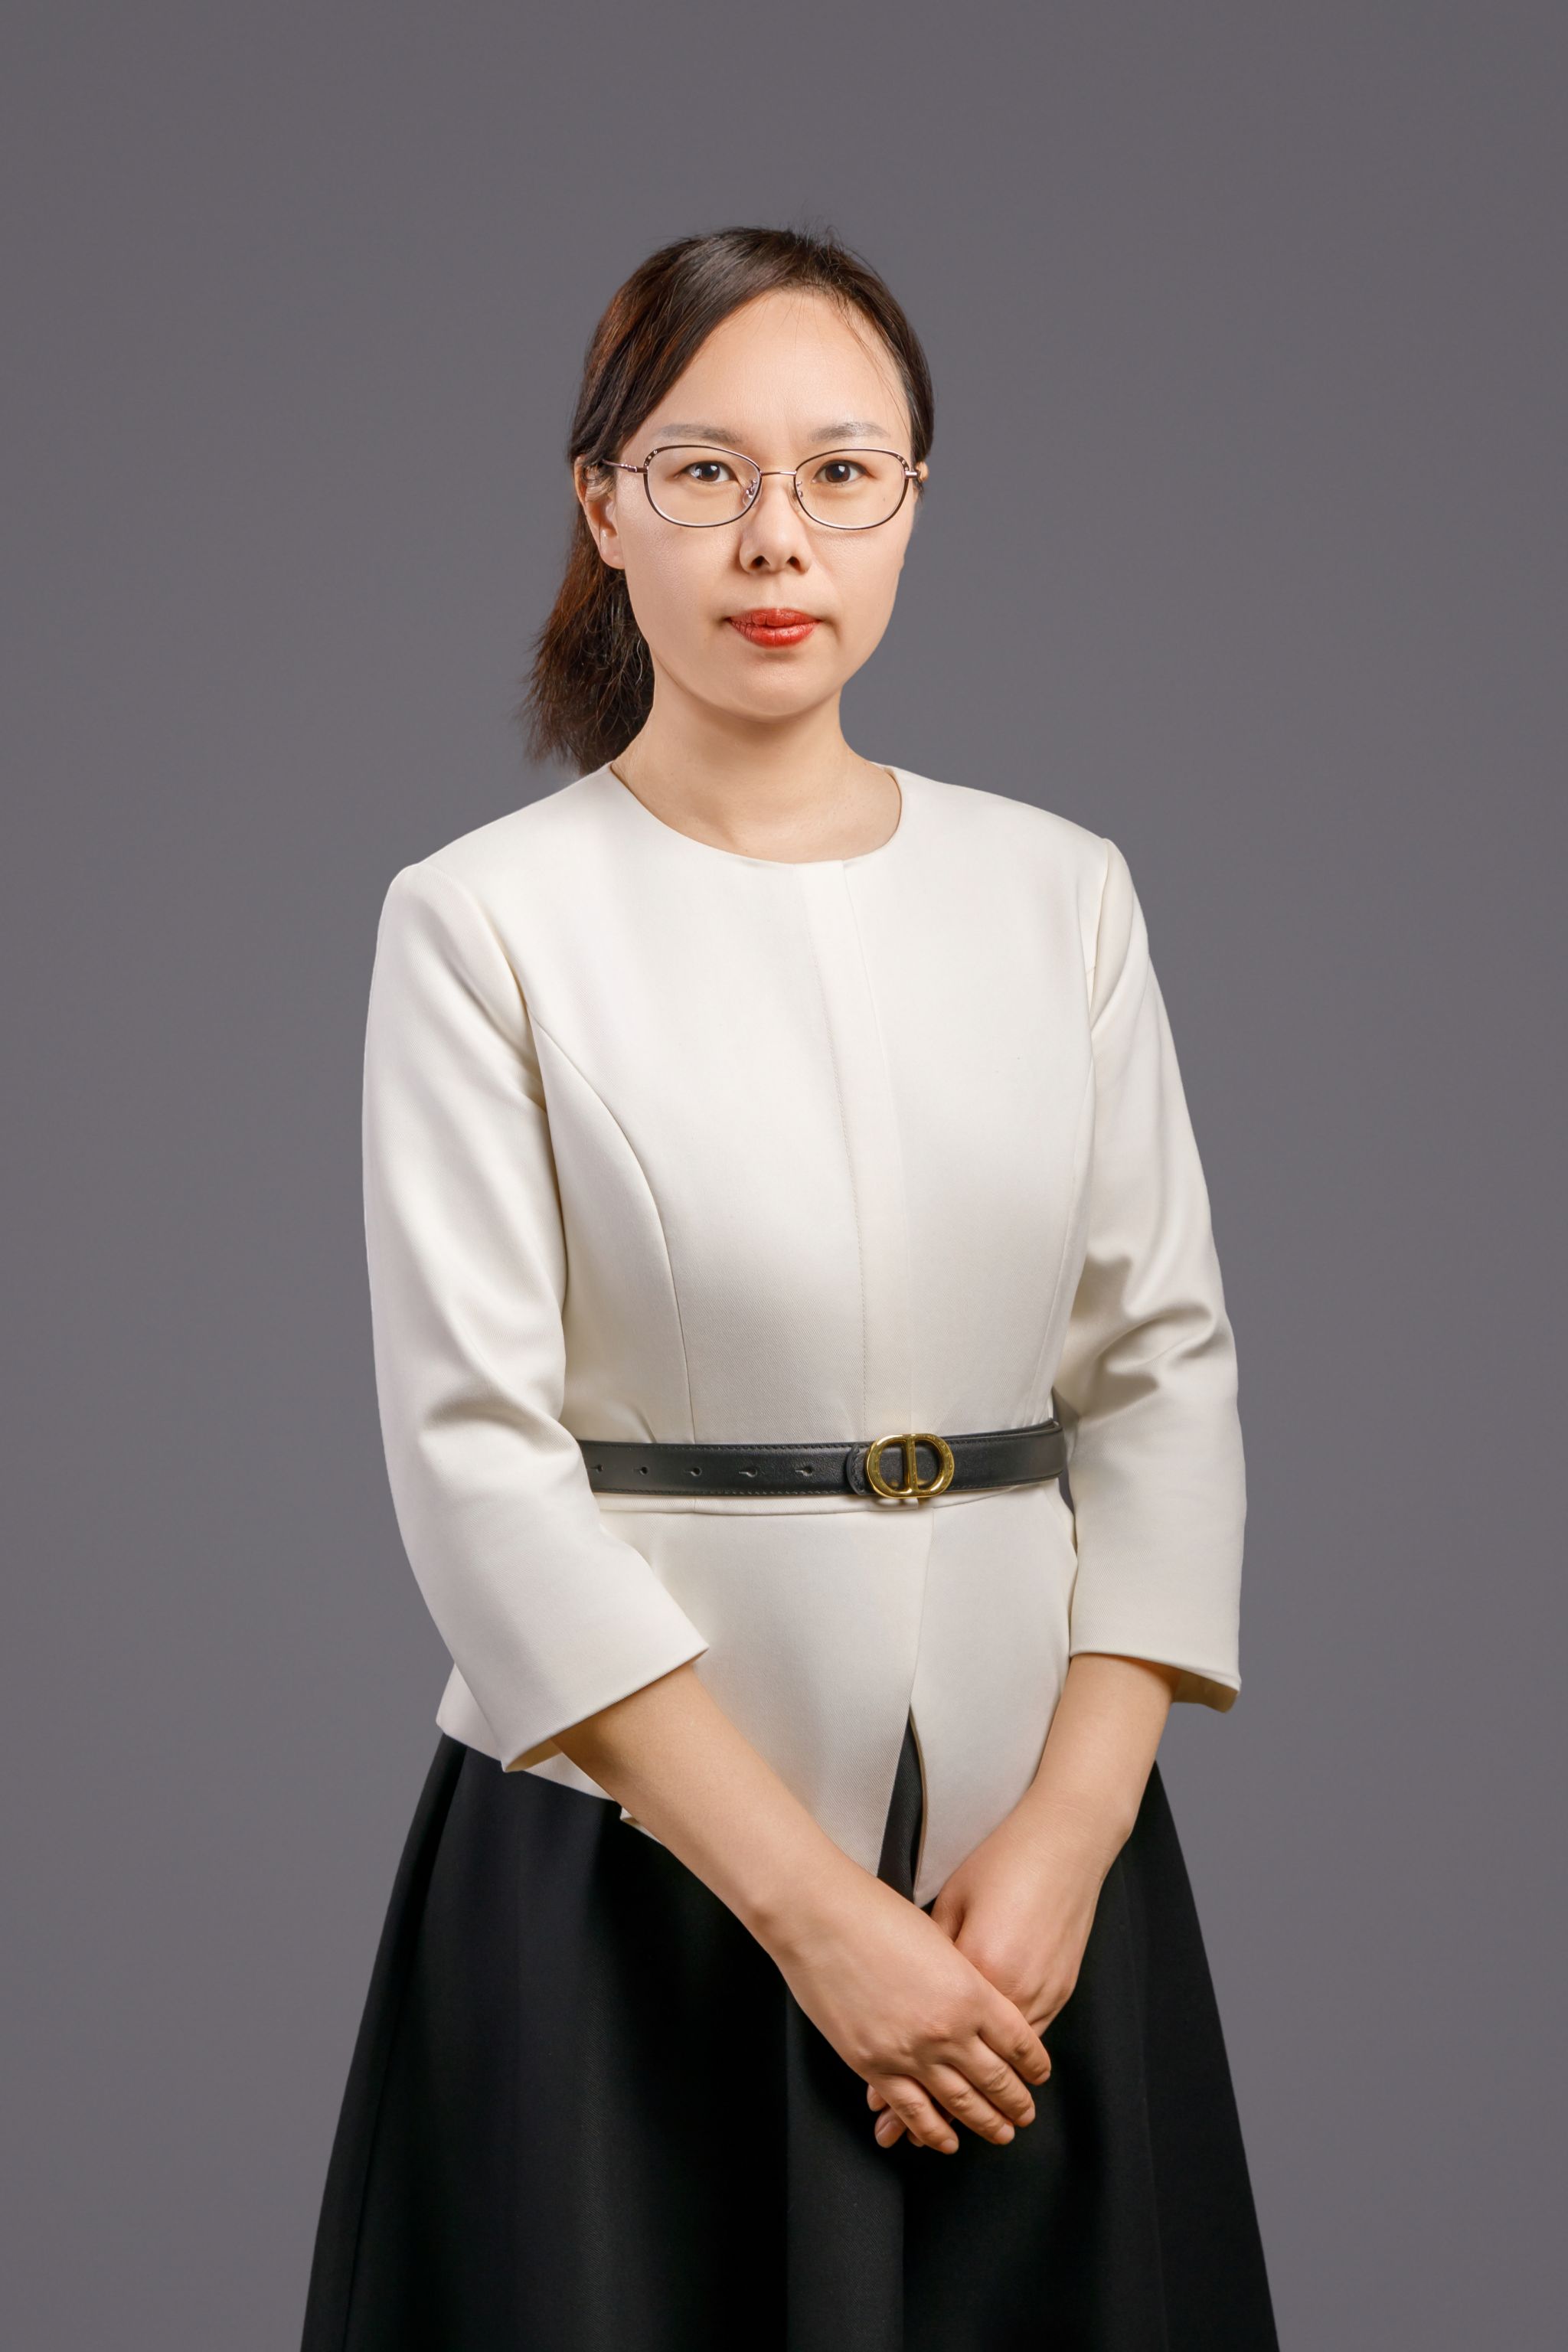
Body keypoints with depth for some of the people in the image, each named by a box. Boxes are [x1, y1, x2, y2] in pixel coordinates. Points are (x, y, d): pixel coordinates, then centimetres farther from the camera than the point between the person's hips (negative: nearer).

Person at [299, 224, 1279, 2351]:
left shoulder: (1059, 894, 5)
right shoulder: (485, 923, -5)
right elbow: (480, 1460, -10)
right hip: (634, 1853, -3)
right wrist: (806, 1902, -14)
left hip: (1036, 1845, 3)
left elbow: (1164, 1369, 3)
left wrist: (1071, 1826, -10)